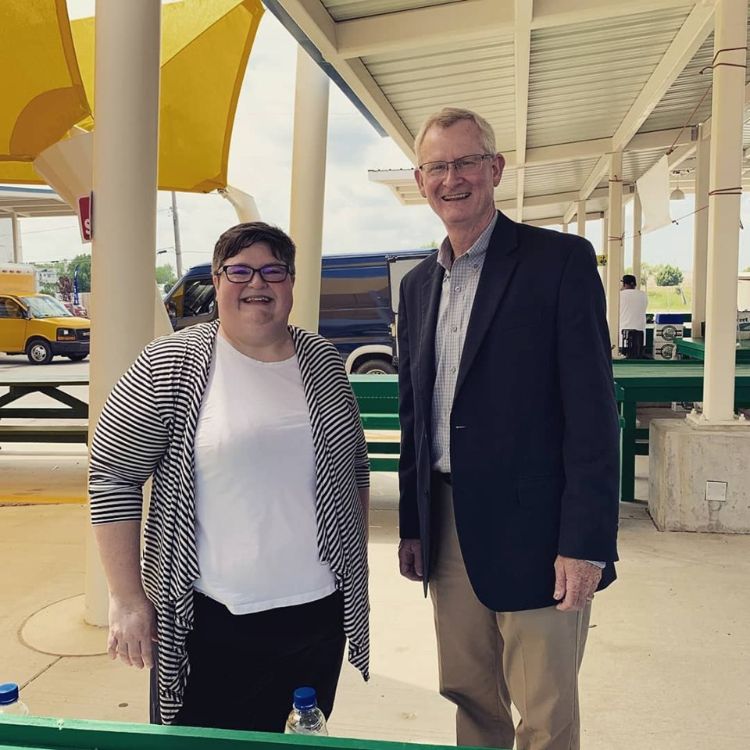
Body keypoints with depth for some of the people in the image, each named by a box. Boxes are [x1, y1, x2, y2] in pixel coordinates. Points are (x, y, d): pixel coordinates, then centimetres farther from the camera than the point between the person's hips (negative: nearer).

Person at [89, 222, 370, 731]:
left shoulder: (324, 361, 3)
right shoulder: (170, 367, -9)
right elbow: (113, 476, -7)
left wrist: (358, 560, 13)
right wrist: (127, 599, -8)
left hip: (319, 611, 4)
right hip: (212, 620, -3)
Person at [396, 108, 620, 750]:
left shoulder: (561, 260, -7)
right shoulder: (419, 284, 12)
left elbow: (593, 410, -12)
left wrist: (586, 544, -16)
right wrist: (412, 527, 14)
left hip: (532, 529, -5)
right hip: (448, 529, 6)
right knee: (470, 698, 18)